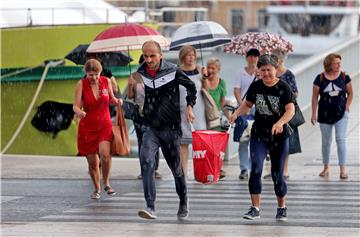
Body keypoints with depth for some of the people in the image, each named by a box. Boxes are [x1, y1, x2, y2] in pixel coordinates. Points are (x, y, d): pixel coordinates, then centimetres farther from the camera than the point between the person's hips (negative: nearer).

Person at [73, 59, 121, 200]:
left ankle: (106, 184, 0)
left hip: (105, 125, 0)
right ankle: (97, 189, 27)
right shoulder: (81, 84, -6)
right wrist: (79, 112, -31)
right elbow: (76, 106, -9)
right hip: (88, 127, 0)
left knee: (105, 154, -23)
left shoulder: (106, 81, 0)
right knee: (92, 162, 4)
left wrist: (116, 101, -7)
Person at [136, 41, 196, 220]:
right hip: (150, 127, 2)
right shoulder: (140, 73, 2)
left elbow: (191, 86, 8)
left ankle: (183, 202, 35)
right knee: (146, 160, -22)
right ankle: (150, 207, -26)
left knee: (176, 167, 9)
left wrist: (189, 106, 0)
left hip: (170, 127, -2)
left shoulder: (172, 71, -8)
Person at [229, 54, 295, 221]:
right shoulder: (256, 86, 1)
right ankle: (255, 208, -13)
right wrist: (237, 113, -6)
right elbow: (248, 104, 15)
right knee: (256, 169, -16)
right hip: (259, 135, 2)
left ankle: (282, 207, 28)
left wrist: (280, 122, -40)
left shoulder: (283, 88, -10)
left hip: (279, 136, -2)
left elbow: (291, 109, -21)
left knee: (277, 174, 6)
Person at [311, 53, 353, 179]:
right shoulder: (320, 78, -5)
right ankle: (326, 168, 23)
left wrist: (346, 107, -4)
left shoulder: (344, 77, -3)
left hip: (341, 114, -1)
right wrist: (314, 114, -2)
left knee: (341, 139, -9)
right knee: (326, 141, 10)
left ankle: (343, 169, -8)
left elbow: (350, 93, 7)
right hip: (325, 114, 1)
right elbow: (315, 97, 0)